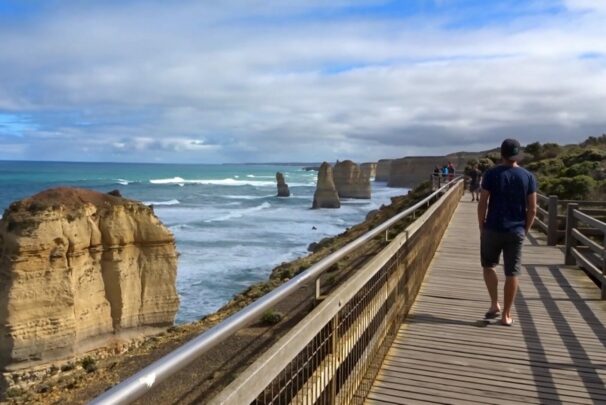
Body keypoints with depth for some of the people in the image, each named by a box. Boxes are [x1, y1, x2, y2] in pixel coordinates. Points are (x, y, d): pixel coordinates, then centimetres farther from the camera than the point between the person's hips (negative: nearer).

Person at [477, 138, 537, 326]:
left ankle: (494, 305, 12)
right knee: (512, 273, 7)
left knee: (488, 265, 19)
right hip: (516, 231, 2)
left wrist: (481, 227, 4)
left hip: (493, 229, -1)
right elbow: (532, 209, -1)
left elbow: (482, 204, -7)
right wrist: (525, 230, 12)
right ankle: (506, 315, 13)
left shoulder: (491, 174, -7)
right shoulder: (528, 177, 0)